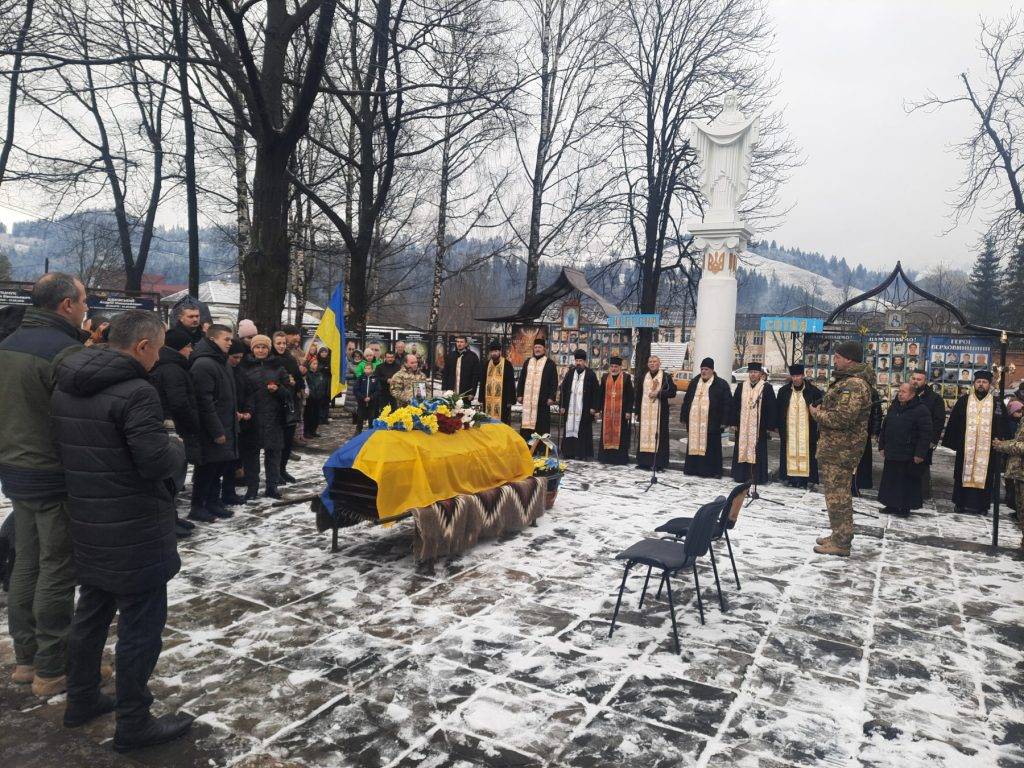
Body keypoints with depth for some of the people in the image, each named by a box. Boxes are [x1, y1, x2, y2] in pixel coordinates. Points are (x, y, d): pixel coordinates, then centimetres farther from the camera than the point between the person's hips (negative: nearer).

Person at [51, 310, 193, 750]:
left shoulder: (65, 388, 7)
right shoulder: (135, 392, -22)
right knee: (141, 624, 3)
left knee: (92, 613, 23)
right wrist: (177, 447, -6)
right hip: (134, 532, -9)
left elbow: (65, 448, 15)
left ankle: (81, 700, 37)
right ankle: (133, 725, 13)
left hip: (86, 526, 9)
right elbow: (156, 462, -25)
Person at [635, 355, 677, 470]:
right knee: (644, 435, 4)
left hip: (660, 412, -4)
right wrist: (637, 411, 11)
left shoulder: (666, 377, 0)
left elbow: (672, 392, -5)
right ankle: (644, 461, 11)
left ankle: (659, 462, 0)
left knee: (659, 435, -5)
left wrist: (658, 393, -16)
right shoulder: (643, 377, 13)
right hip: (645, 412, 4)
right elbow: (638, 395, 14)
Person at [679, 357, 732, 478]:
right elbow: (686, 400, 17)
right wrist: (684, 417, 13)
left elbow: (727, 403, -4)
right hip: (694, 421, 4)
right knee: (694, 444, 7)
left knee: (710, 445, -1)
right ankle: (693, 468, 16)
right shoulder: (694, 382, 13)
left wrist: (724, 421, -10)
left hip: (711, 422, -4)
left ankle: (711, 470, 7)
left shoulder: (721, 384, -2)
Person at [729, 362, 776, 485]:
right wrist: (733, 422, 3)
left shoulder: (767, 387, -3)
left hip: (759, 426, -3)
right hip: (742, 425, 3)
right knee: (742, 449, 6)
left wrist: (770, 426, -6)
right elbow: (734, 405, 8)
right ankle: (742, 475, 16)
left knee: (757, 451, 1)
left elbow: (772, 408, -3)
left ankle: (758, 476, 10)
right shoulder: (741, 386, 6)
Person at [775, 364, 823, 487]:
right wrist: (778, 426, 6)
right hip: (789, 429, 2)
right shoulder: (784, 391, 2)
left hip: (806, 429, -2)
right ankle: (791, 477, 12)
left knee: (804, 452, 0)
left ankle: (803, 479, 8)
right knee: (790, 452, 4)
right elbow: (778, 410, 7)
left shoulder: (811, 390, -4)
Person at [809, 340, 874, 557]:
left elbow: (842, 418, -28)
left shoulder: (853, 384, -21)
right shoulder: (849, 380, 15)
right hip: (838, 446, 11)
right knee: (839, 492, 19)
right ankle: (840, 535, 30)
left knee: (837, 494, -4)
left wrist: (816, 413, -12)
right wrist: (822, 409, 5)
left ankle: (841, 543, 4)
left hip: (839, 449, -11)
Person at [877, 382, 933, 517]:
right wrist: (881, 446, 15)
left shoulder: (921, 410, -10)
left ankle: (905, 507, 14)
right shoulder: (893, 407, 11)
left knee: (907, 482, 3)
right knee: (890, 480, 12)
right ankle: (891, 505, 23)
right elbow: (884, 428, 18)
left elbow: (925, 434, -14)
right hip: (891, 452, 7)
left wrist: (920, 453, -17)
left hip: (909, 456, -7)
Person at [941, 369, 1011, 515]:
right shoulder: (963, 401, 6)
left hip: (987, 448, 0)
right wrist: (951, 441, 1)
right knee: (963, 474, 5)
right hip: (966, 447, 1)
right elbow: (953, 422, 5)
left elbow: (1003, 426, 5)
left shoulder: (997, 403, 6)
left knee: (984, 475, 2)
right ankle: (961, 503, 14)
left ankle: (981, 505, 10)